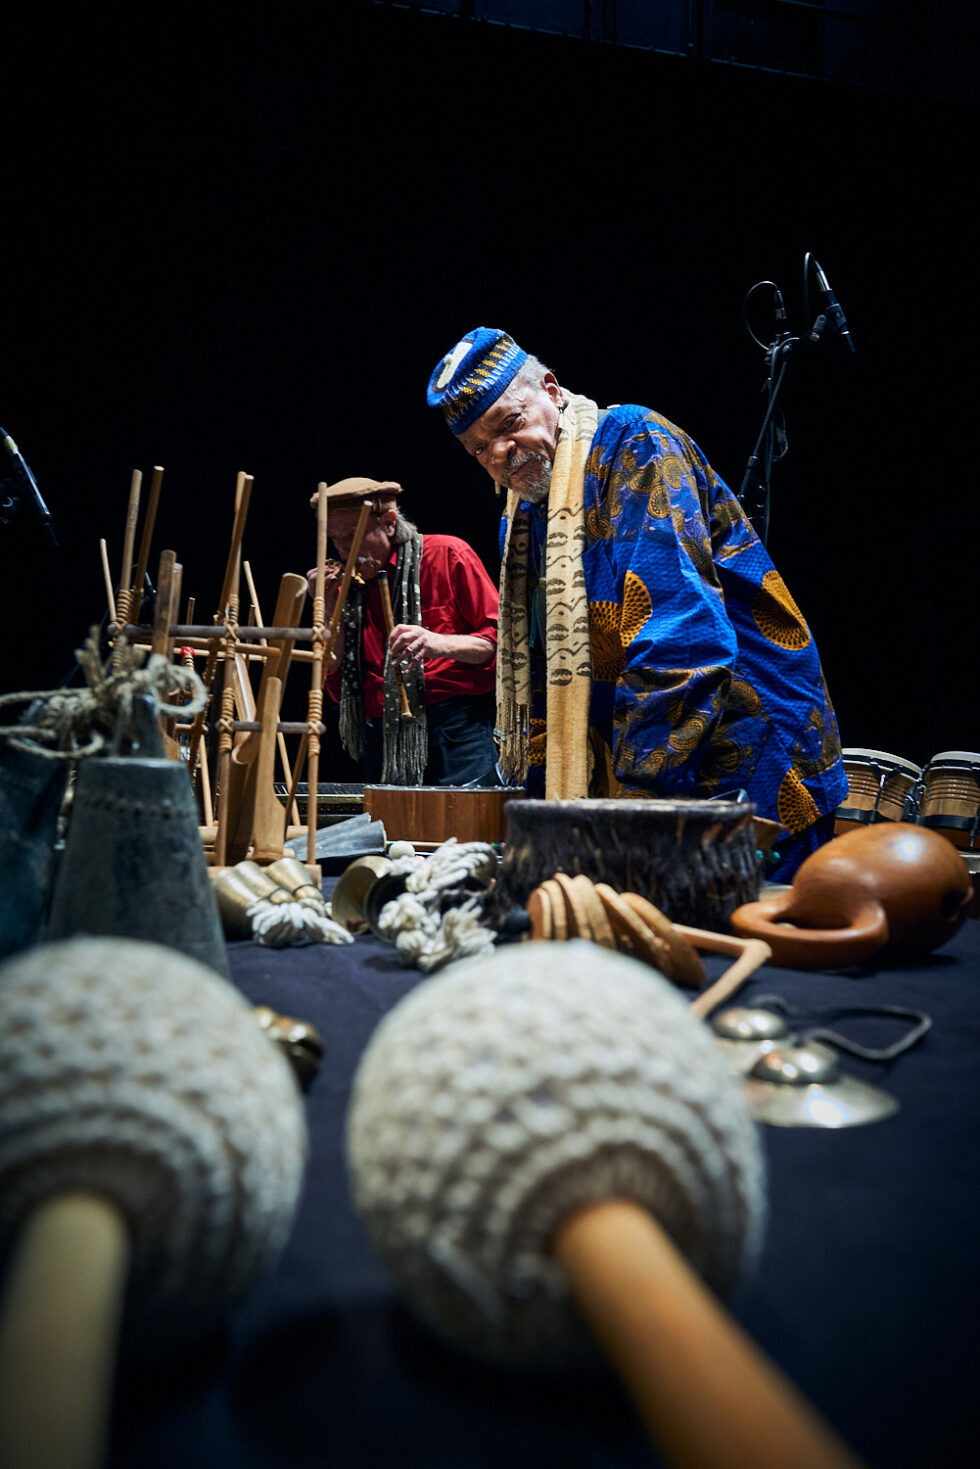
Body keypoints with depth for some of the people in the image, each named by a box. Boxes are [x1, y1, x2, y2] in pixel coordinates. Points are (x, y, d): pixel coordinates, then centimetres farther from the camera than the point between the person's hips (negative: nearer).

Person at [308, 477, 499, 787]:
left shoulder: (447, 555, 1)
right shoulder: (349, 587, 14)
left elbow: (499, 639, -4)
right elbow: (340, 690, 10)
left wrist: (440, 644, -22)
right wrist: (329, 610, 1)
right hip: (382, 737, 4)